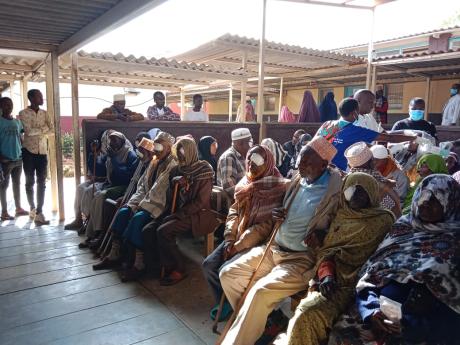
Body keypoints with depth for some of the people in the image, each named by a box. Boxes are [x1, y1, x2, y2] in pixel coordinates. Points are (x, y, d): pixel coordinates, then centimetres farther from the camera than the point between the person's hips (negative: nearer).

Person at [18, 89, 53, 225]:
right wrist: (44, 128, -5)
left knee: (42, 183, -2)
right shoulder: (23, 113, -4)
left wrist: (36, 131, -12)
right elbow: (28, 131, -15)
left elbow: (52, 131, -1)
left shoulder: (45, 113, 8)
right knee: (30, 182, 7)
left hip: (43, 152, 3)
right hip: (29, 151, -3)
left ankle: (39, 213, 0)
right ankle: (32, 208, 24)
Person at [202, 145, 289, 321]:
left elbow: (266, 225, -19)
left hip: (258, 242, -7)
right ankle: (224, 300, 18)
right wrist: (229, 239, -5)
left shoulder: (277, 188, -14)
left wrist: (238, 246, -18)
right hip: (237, 238, 7)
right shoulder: (244, 184, 9)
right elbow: (233, 212, 10)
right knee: (209, 265, -6)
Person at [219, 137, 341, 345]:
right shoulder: (299, 181, 8)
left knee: (261, 292, -28)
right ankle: (258, 324, 15)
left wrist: (321, 234, -23)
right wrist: (277, 216, 1)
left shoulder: (336, 189, -12)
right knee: (227, 274, 1)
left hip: (302, 258, -7)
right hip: (274, 248, 8)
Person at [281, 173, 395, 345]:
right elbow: (325, 249, 14)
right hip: (331, 282, 5)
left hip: (349, 285, -4)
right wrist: (326, 274, -7)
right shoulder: (341, 215, 20)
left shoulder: (383, 220, 7)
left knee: (306, 315, -27)